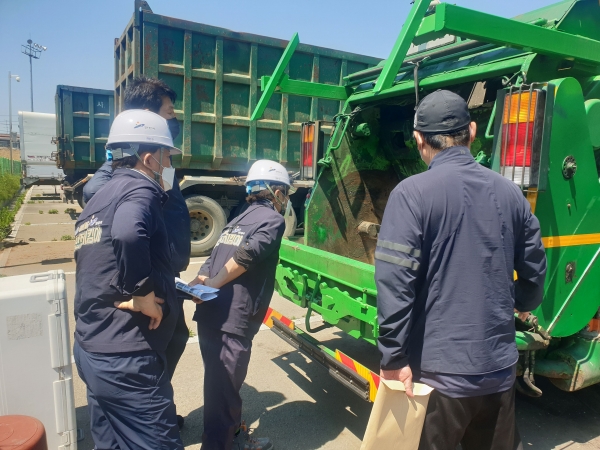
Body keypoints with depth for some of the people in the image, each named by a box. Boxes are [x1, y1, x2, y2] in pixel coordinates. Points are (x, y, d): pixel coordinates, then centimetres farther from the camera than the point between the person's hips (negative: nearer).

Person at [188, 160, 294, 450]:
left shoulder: (238, 220, 21)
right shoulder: (272, 219, -3)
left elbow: (212, 264, 14)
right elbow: (247, 255, -20)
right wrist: (213, 284, -12)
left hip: (210, 315, 9)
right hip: (231, 321, -9)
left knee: (222, 385, 23)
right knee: (222, 391, 5)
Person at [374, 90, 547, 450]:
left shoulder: (412, 193, -14)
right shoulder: (510, 192, 3)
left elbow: (395, 283, -20)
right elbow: (535, 271, 11)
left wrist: (393, 358, -12)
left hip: (439, 370, -5)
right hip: (501, 367, 5)